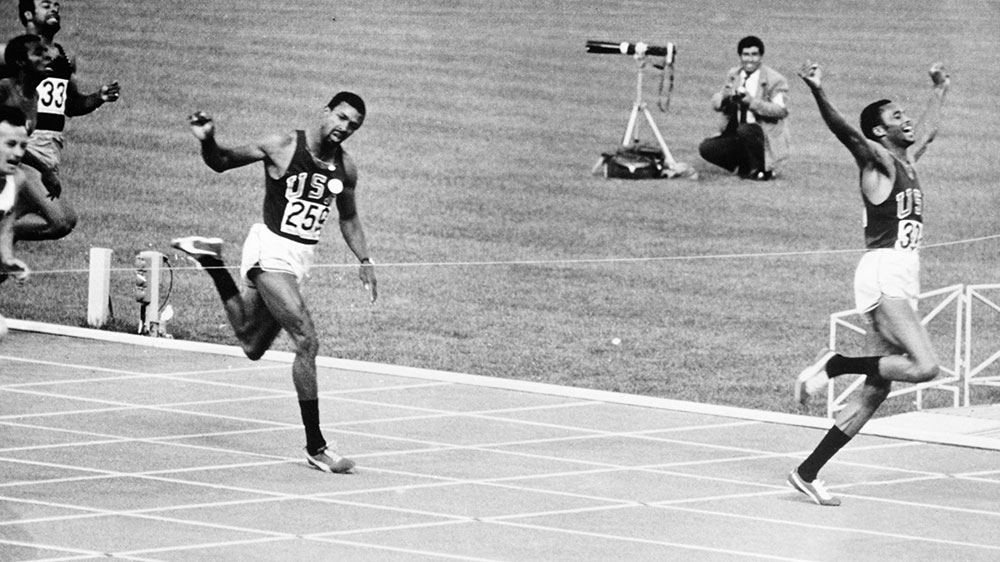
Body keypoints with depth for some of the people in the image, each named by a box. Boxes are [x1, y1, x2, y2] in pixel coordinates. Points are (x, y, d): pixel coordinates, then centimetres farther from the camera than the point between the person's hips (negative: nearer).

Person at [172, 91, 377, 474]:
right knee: (306, 341, -20)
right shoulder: (281, 148, -12)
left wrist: (364, 262, 10)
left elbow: (348, 219, 20)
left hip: (301, 258, 7)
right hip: (270, 251, -7)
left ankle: (211, 261, 37)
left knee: (252, 346, 21)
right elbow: (221, 163, -2)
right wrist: (208, 142, -22)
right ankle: (315, 446, -15)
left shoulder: (345, 169, 4)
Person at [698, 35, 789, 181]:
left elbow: (781, 110, -19)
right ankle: (744, 167, 7)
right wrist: (726, 97, -18)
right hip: (737, 135, 6)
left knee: (745, 130, -38)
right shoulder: (733, 75, 9)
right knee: (706, 148, -15)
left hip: (765, 136, -5)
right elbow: (715, 103, 6)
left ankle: (762, 170, -13)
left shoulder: (775, 80, -9)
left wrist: (752, 102, -30)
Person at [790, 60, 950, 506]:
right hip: (884, 273, -9)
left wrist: (940, 89, 56)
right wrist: (817, 92, -39)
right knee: (924, 367, -24)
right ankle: (834, 365, -10)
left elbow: (928, 129, 42)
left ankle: (807, 473, 5)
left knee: (875, 391, 4)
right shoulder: (877, 159, -3)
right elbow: (844, 131, -22)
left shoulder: (906, 160, 20)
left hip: (902, 281, 9)